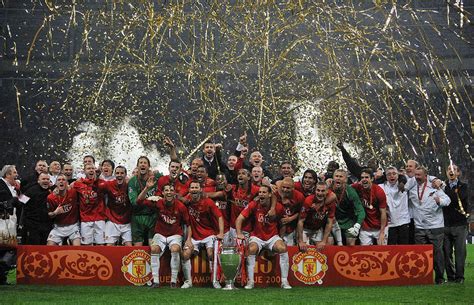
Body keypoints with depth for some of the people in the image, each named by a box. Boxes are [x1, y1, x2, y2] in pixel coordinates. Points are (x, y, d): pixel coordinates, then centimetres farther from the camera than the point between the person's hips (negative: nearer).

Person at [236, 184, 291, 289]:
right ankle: (250, 281, -19)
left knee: (283, 248, -26)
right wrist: (239, 233, -24)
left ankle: (284, 281, -17)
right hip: (257, 237, -1)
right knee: (251, 249, -31)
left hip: (272, 237, 1)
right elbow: (239, 219, -11)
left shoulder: (278, 207, -6)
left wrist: (280, 237, 8)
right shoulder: (253, 205, -10)